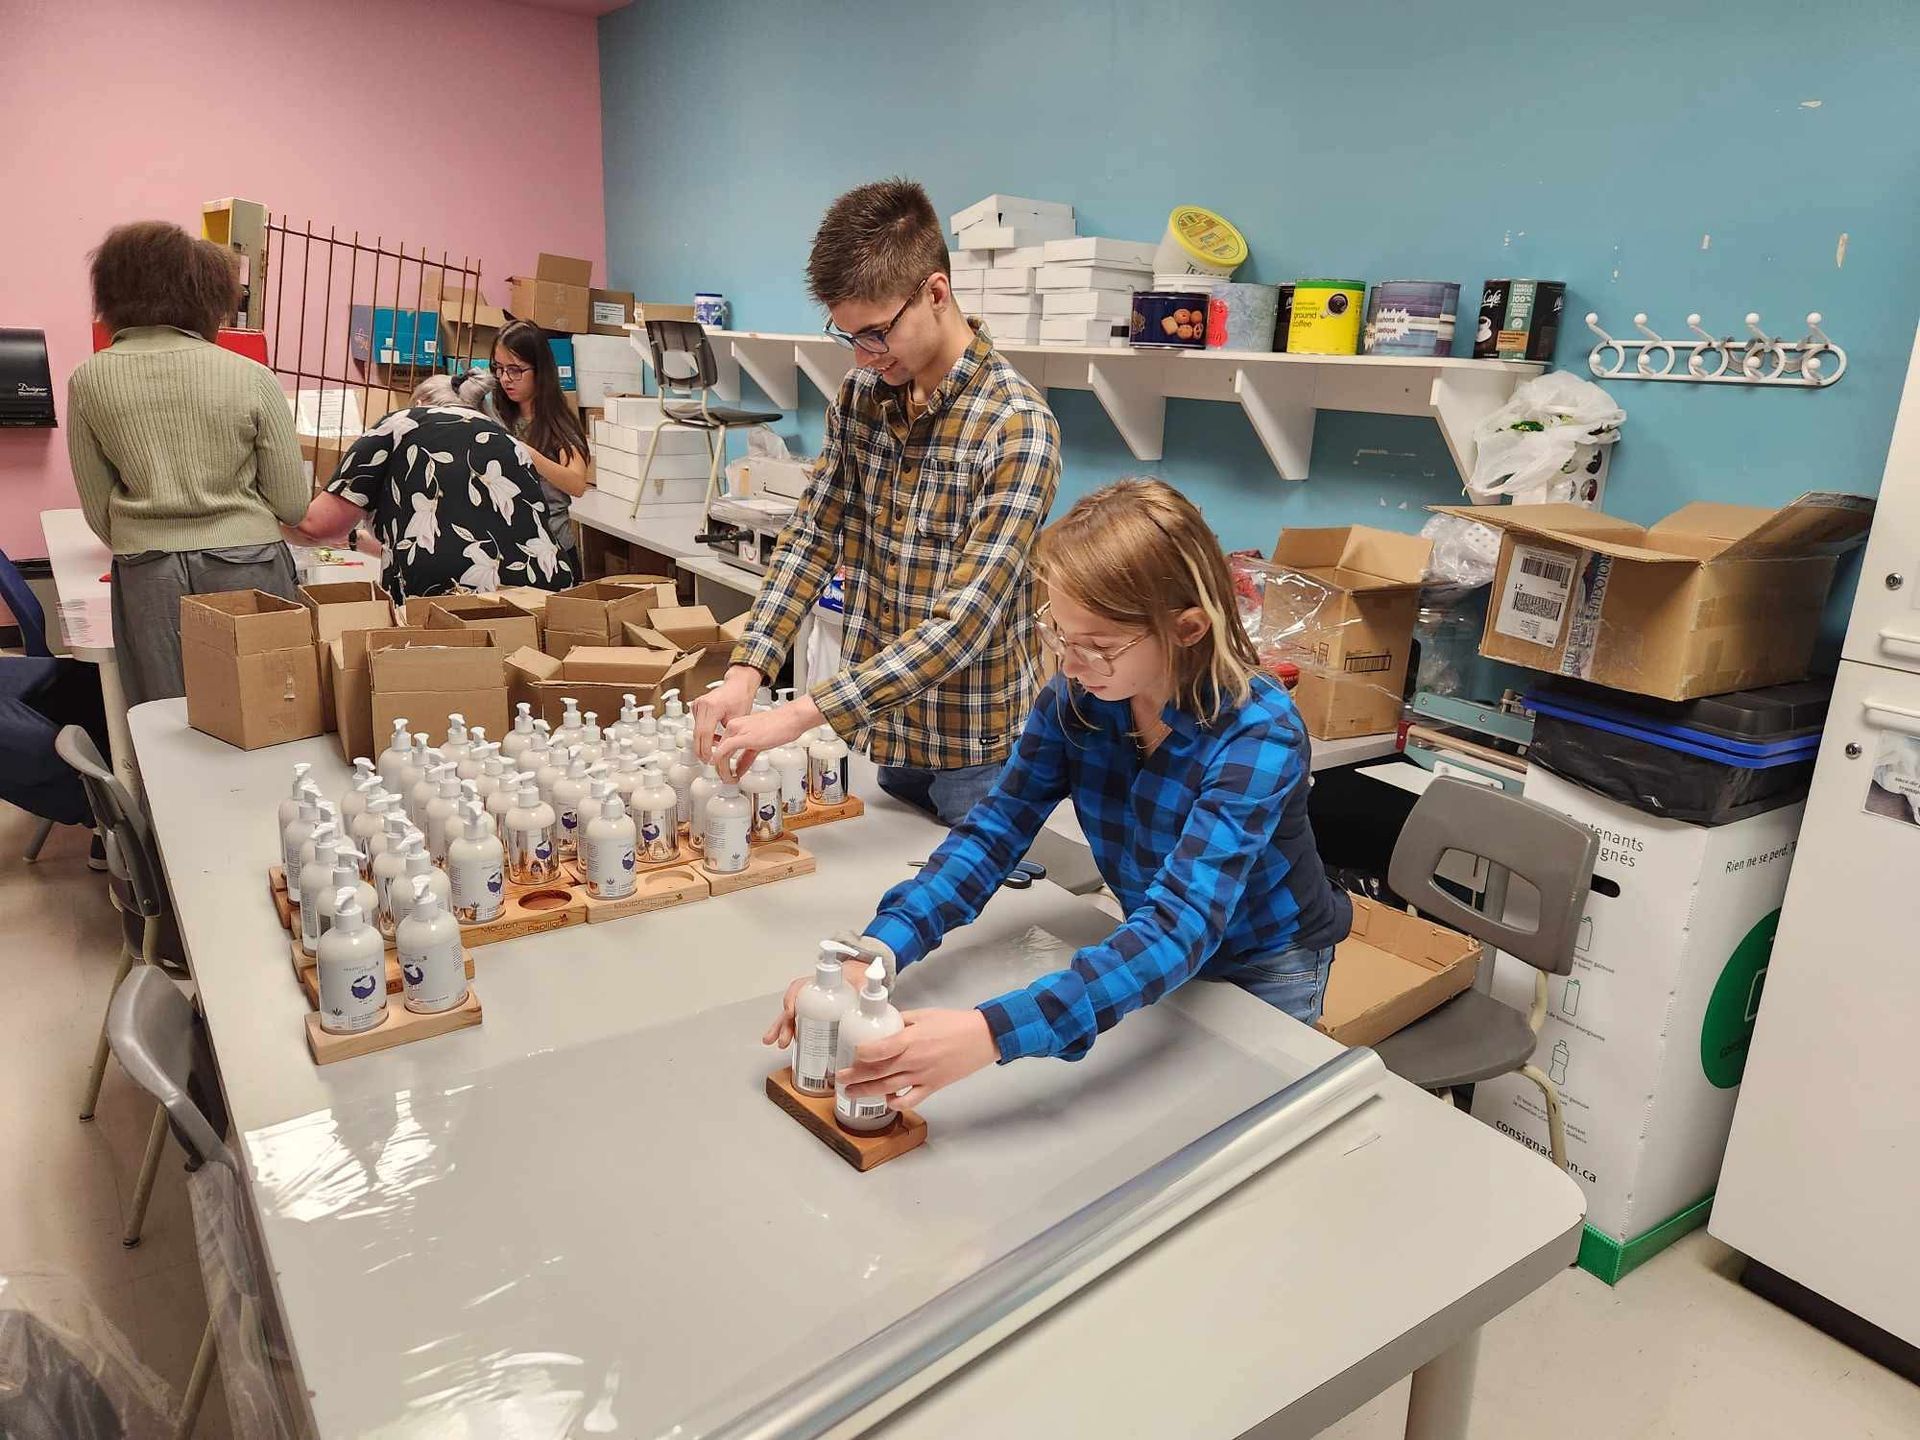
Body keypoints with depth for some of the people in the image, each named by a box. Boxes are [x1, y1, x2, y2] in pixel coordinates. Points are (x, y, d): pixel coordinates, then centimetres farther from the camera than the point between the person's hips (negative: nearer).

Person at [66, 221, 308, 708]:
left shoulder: (88, 380, 3)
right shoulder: (253, 379, -5)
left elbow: (97, 505, 8)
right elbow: (293, 504, -1)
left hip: (147, 576, 2)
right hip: (247, 567, -2)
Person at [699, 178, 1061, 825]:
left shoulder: (1018, 427, -21)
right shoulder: (859, 396, 0)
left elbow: (962, 623, -27)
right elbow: (811, 536, 1)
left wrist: (802, 714, -31)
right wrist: (745, 673, -14)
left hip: (975, 753, -5)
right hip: (882, 733, 6)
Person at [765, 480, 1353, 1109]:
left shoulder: (1258, 734, -35)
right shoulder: (1076, 695, -20)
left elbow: (1182, 925, -45)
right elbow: (993, 831, -21)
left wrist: (990, 1034, -57)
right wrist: (872, 955, -39)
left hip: (1263, 972, -4)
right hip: (1151, 952, 4)